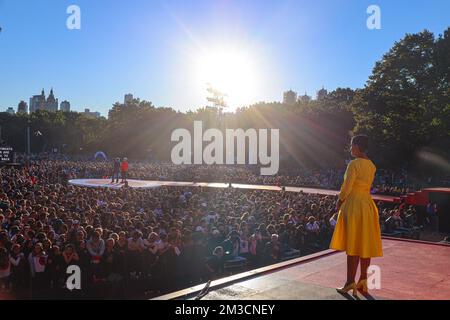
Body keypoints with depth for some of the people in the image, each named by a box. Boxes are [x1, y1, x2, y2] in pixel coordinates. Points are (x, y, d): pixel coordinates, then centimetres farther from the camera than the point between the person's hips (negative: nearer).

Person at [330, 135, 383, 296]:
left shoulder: (354, 164, -14)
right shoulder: (371, 165, 9)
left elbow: (346, 187, -15)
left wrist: (339, 202, -2)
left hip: (354, 204, -8)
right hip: (368, 204, 8)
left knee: (352, 245, -4)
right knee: (365, 244, 10)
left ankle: (350, 282, 1)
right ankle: (363, 280, 17)